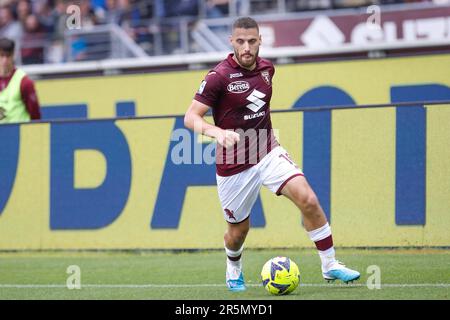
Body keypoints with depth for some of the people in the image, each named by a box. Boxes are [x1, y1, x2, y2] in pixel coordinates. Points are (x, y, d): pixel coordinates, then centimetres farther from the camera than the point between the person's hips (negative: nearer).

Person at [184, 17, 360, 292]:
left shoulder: (267, 68, 3)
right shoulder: (219, 76, -16)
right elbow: (191, 117, -17)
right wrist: (218, 132, -34)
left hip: (268, 153, 4)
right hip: (233, 164, -4)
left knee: (308, 199, -17)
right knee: (239, 230, 10)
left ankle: (330, 265, -7)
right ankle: (234, 269, 44)